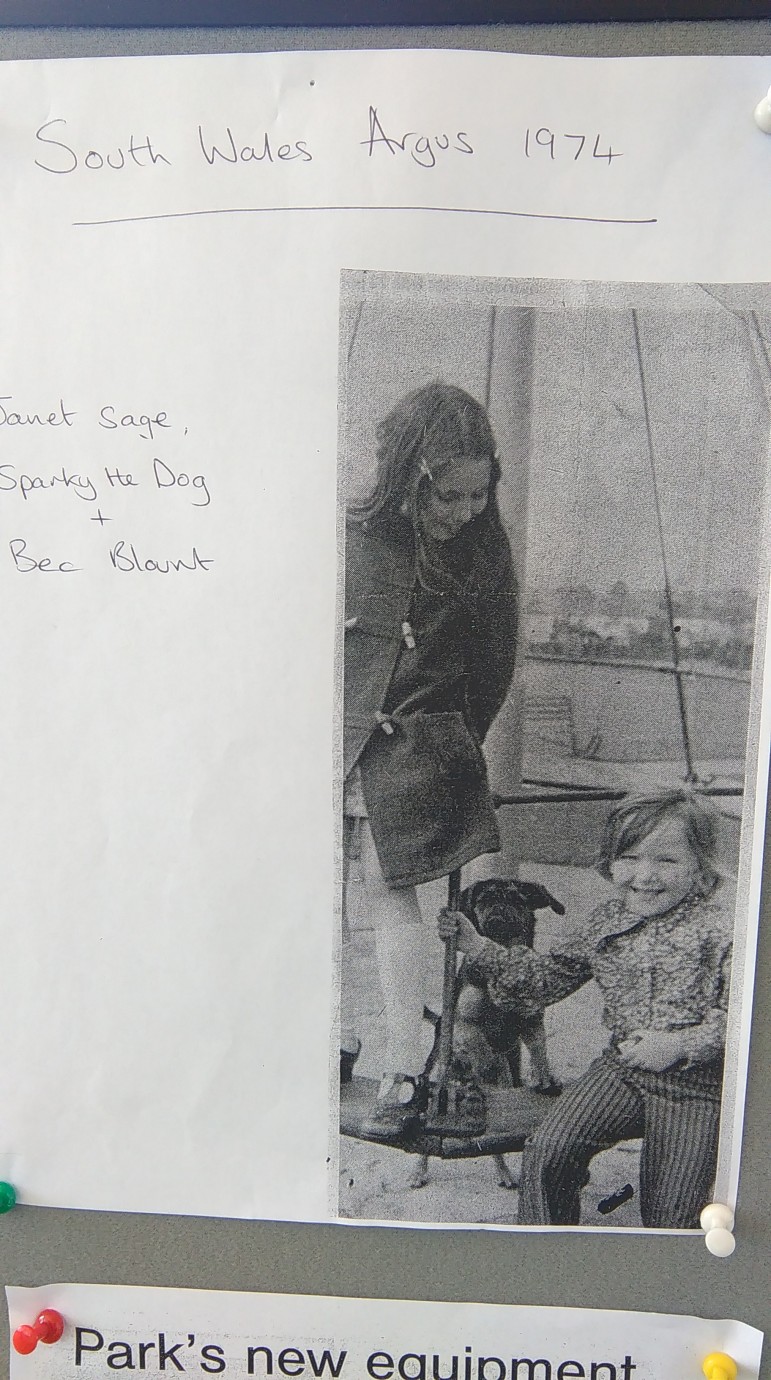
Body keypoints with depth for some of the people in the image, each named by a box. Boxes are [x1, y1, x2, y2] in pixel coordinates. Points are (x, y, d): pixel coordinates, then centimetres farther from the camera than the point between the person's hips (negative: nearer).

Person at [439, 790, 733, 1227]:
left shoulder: (722, 923, -13)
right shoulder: (609, 919, 3)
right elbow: (554, 974, 9)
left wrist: (680, 1046, -26)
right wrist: (480, 950, 2)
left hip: (698, 1083, -4)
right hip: (622, 1065, 4)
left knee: (670, 1215, -1)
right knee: (547, 1152, -11)